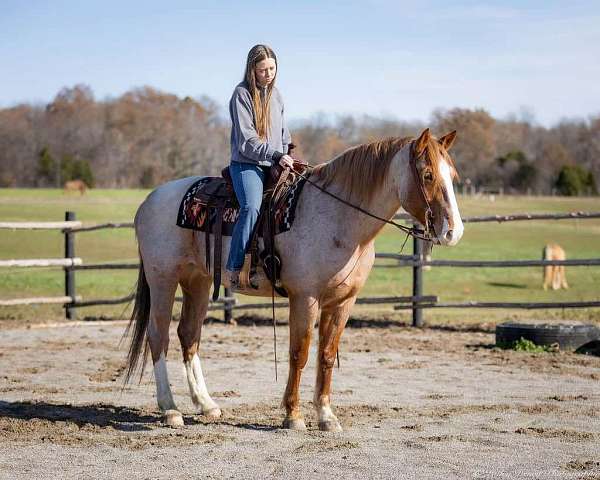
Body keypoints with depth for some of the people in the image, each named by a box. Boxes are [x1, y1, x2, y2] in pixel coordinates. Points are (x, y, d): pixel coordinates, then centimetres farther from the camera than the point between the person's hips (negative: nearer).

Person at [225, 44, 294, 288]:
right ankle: (234, 269, -30)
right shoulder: (242, 94, -5)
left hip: (275, 166, 7)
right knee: (252, 207, -31)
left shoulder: (276, 95, 16)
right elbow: (247, 141, -12)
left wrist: (285, 158, 10)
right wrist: (276, 155, -18)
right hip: (247, 165, -7)